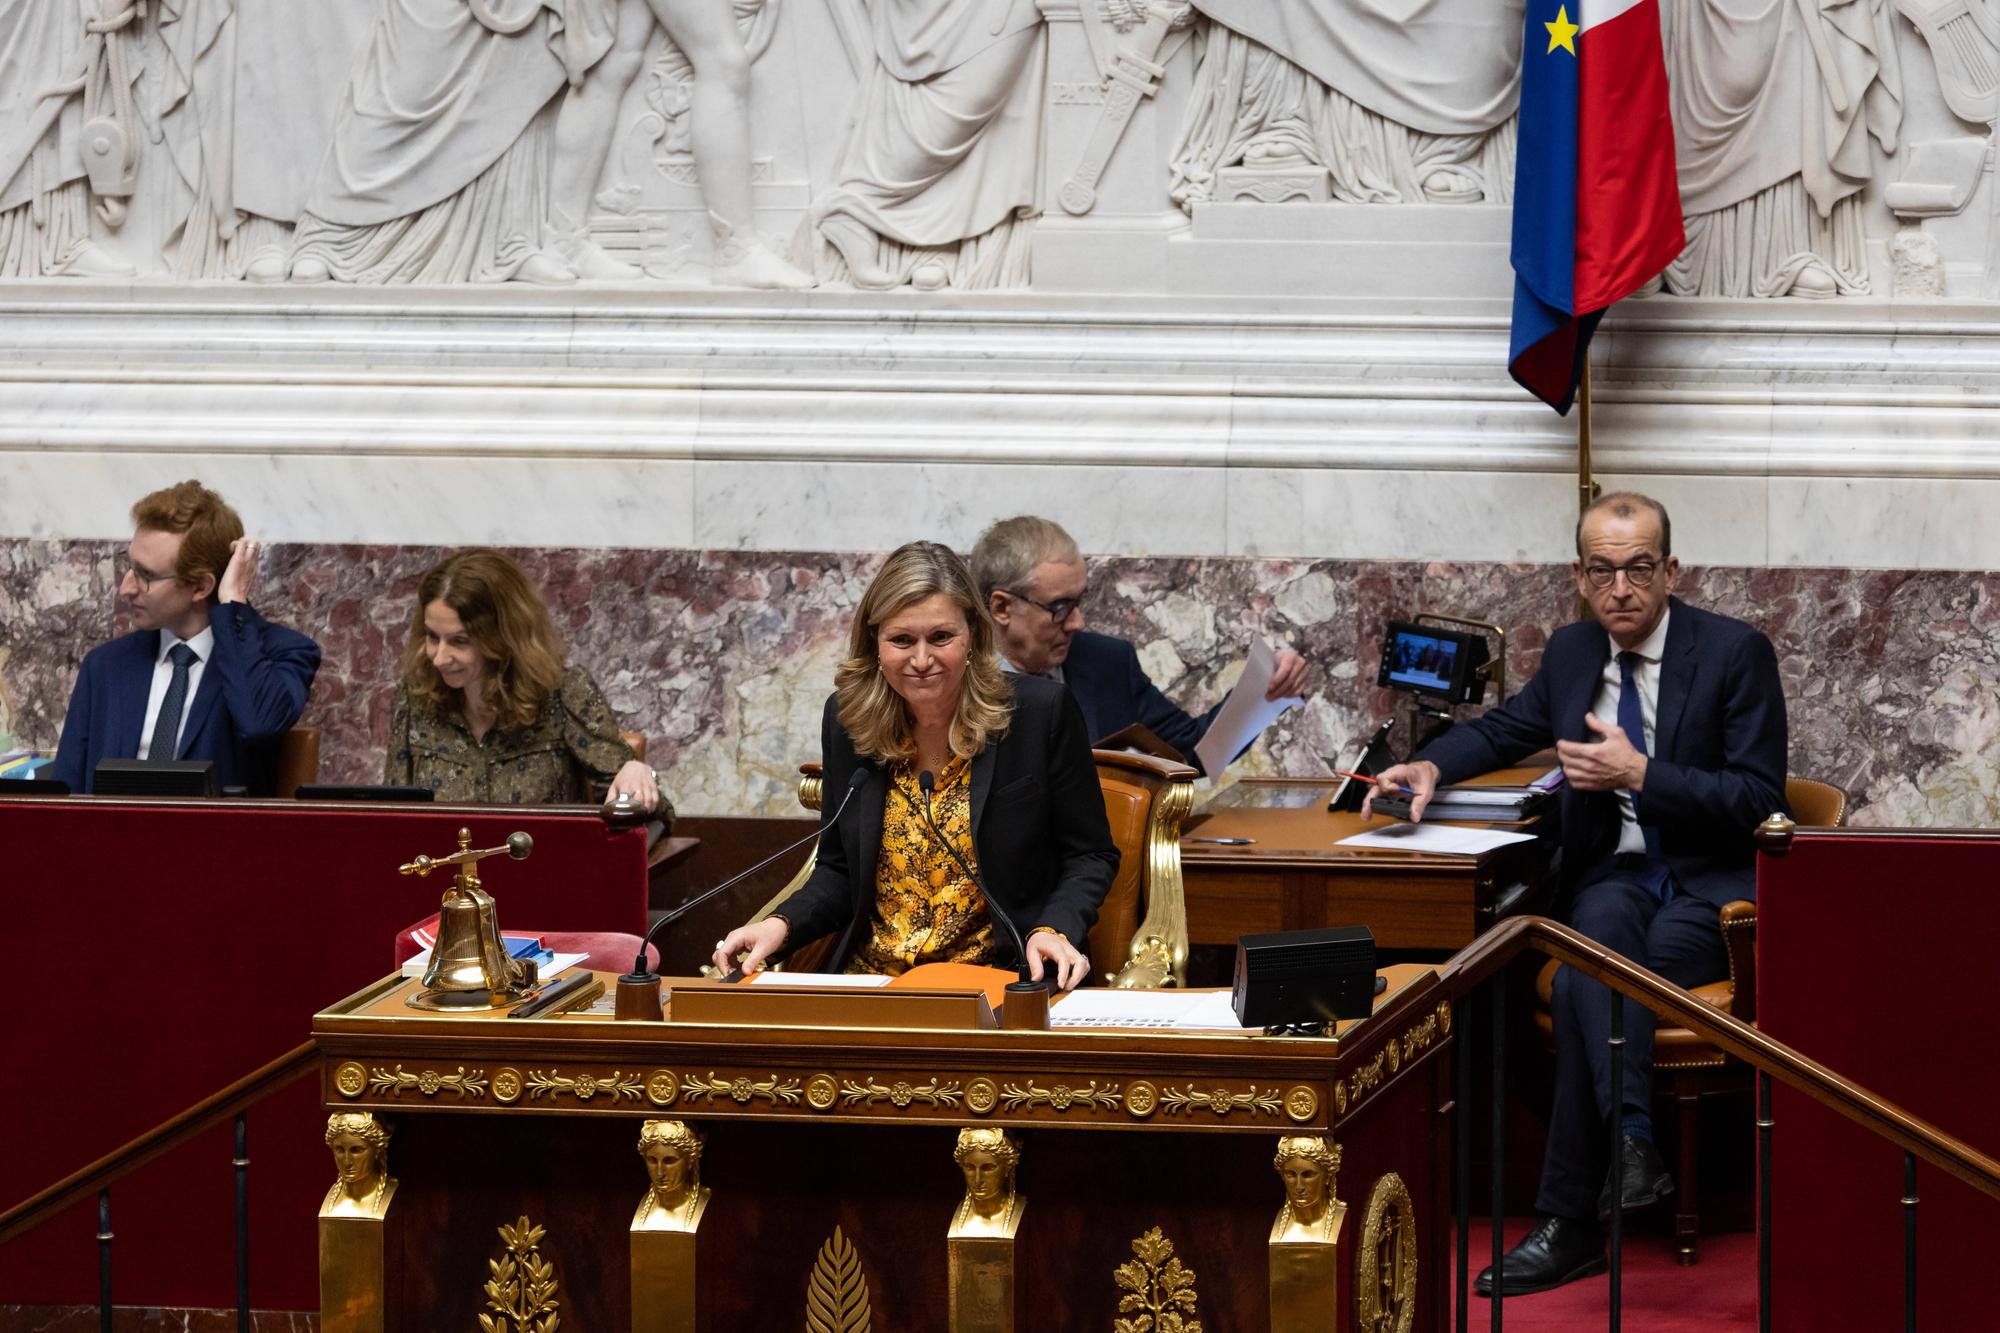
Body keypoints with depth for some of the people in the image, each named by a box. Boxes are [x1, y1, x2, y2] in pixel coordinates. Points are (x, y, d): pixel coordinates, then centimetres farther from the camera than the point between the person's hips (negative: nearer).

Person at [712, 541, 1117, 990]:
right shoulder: (847, 718, 4)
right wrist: (782, 924, -5)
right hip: (869, 983, 4)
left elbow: (1090, 856, 3)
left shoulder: (1042, 712, -5)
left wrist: (1054, 931, -16)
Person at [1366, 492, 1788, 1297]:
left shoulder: (1736, 653, -5)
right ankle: (1633, 1135, -47)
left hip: (1716, 884, -4)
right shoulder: (1571, 654, 11)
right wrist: (1431, 766, 8)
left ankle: (1570, 1223, -33)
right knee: (1601, 931, -36)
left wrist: (1640, 773, -18)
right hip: (1616, 875, 4)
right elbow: (1503, 730, 29)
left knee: (1581, 986, -31)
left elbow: (1759, 801, -9)